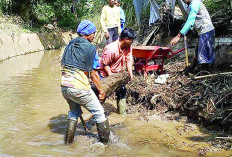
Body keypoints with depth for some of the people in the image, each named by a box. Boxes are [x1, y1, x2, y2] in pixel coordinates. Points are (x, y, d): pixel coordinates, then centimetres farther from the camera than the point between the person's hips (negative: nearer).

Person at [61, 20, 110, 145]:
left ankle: (68, 140, 32)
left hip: (64, 86, 7)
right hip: (79, 88, -7)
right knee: (99, 113, 9)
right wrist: (101, 90, 3)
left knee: (74, 111, 28)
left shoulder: (70, 45, 13)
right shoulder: (90, 48, -8)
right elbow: (93, 74, -7)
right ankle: (106, 141, 16)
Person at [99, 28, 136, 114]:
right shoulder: (111, 49, -32)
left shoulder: (128, 47, -10)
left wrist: (130, 74, -19)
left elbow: (128, 60, -8)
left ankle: (122, 112, 23)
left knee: (122, 91, 10)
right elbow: (105, 64, -25)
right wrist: (111, 76, -28)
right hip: (106, 74, -7)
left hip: (117, 74, 7)